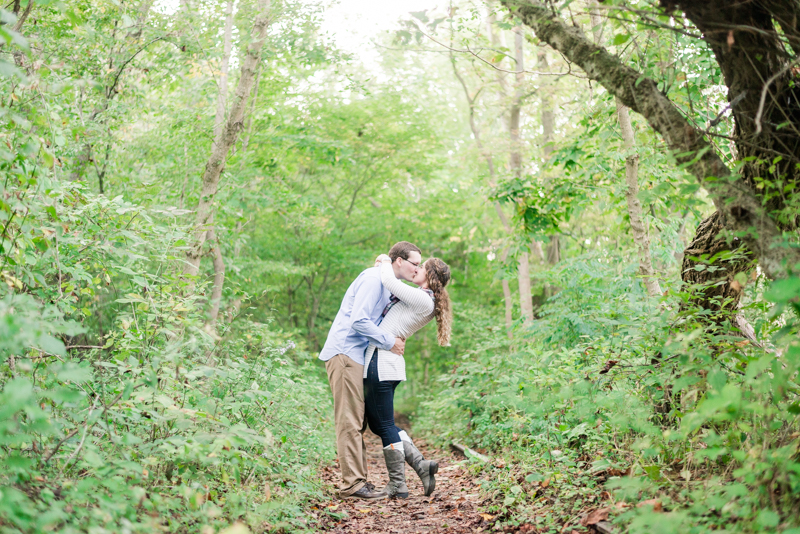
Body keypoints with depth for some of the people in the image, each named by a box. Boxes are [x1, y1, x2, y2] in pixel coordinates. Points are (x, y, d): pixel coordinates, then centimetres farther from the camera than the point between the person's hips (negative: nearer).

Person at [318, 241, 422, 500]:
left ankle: (356, 479, 15)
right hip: (344, 352, -10)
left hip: (356, 356, 10)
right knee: (350, 421, -10)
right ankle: (352, 483, -8)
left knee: (357, 421, 11)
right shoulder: (374, 278, -12)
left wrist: (397, 338, 6)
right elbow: (359, 321, -21)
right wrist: (390, 342, -13)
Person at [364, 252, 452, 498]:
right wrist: (387, 265, 15)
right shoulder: (419, 300, 16)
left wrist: (386, 263, 1)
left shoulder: (423, 299, -12)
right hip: (379, 361, 10)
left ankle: (398, 486, 9)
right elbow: (393, 284, 30)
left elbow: (389, 281, -18)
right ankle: (421, 464, 13)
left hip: (382, 362, -10)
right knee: (377, 423, 15)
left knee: (384, 425, -1)